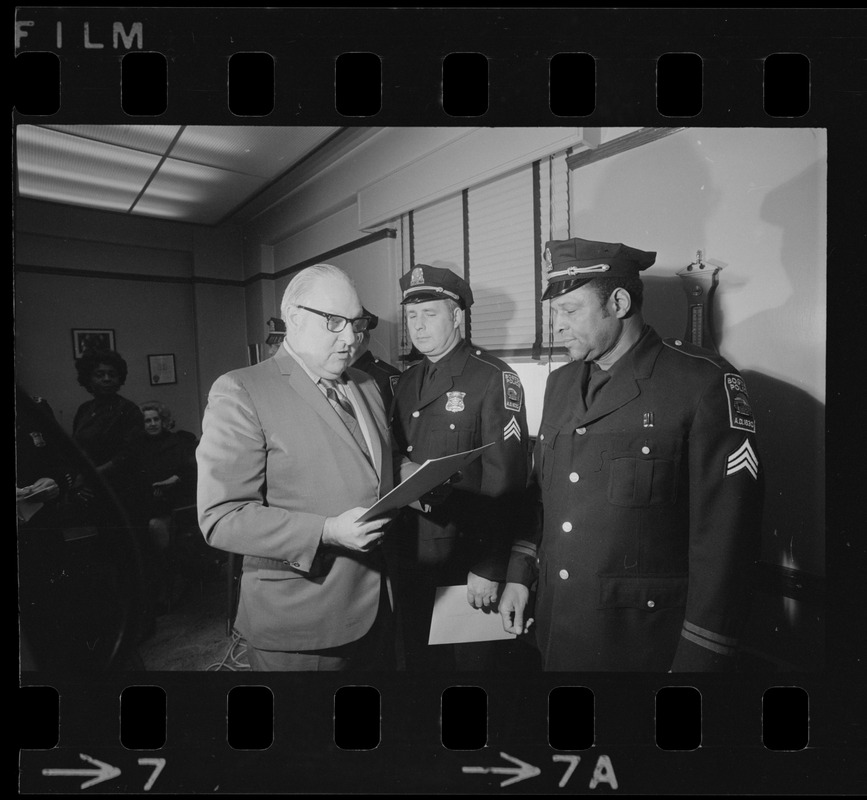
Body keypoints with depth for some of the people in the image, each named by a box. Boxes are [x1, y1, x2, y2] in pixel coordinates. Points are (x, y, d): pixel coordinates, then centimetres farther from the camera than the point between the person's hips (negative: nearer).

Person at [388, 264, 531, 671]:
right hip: (410, 556, 6)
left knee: (472, 659, 13)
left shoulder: (493, 378, -13)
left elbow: (504, 478, -18)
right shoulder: (406, 381, 9)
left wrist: (489, 568, -20)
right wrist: (401, 469, -8)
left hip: (467, 557, -6)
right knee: (419, 659, 21)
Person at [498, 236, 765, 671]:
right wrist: (519, 574, 7)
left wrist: (698, 659, -15)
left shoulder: (704, 382, -15)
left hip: (643, 640, -5)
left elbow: (724, 533, -17)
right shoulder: (559, 382, 5)